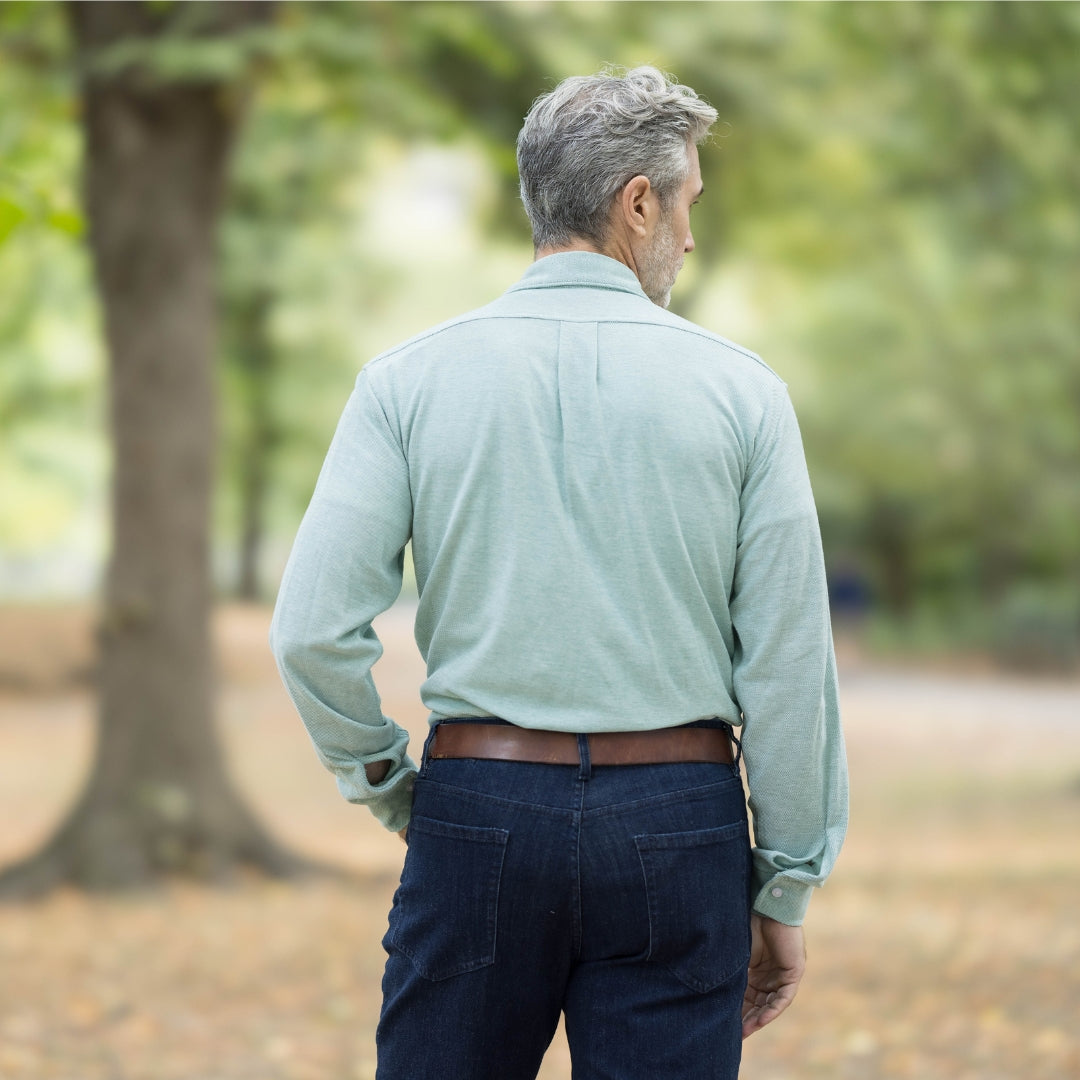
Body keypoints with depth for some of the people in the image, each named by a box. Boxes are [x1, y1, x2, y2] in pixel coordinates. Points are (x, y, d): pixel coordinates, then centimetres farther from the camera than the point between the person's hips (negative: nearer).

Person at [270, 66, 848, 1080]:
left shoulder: (412, 378, 1)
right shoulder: (738, 388, -1)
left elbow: (312, 628, -7)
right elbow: (790, 664, -2)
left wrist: (391, 788, 9)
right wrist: (783, 894, 6)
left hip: (478, 806, 1)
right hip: (678, 823, 0)